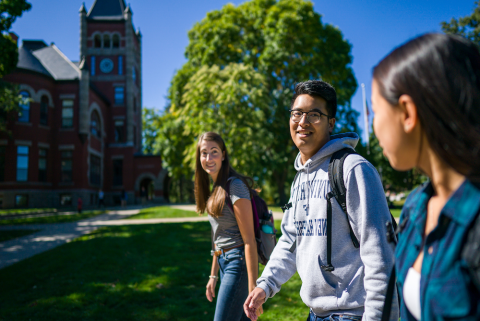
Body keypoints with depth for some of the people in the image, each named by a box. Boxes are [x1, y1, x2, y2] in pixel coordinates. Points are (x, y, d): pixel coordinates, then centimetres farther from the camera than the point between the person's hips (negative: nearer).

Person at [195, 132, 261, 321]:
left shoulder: (234, 185, -16)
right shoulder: (215, 188, 11)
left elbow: (249, 240, -18)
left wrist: (252, 287, -19)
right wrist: (213, 275, 18)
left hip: (238, 262, -8)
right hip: (224, 262, 9)